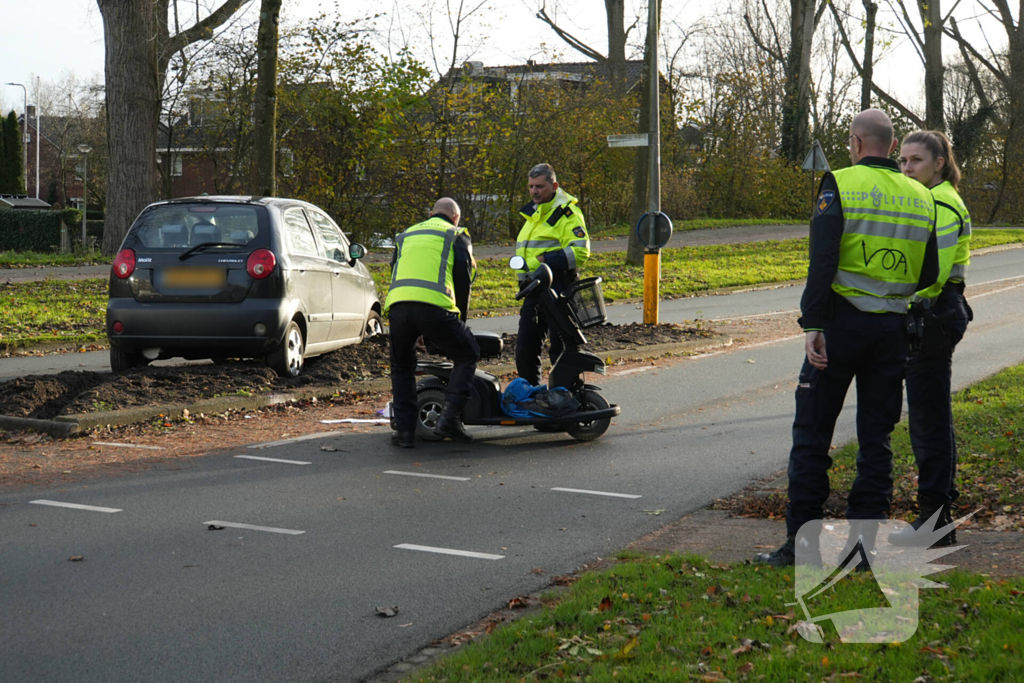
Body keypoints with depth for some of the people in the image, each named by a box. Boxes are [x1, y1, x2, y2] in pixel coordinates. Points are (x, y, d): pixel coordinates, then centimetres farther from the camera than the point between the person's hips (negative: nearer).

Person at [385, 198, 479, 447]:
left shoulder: (405, 235, 34)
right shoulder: (457, 236, 20)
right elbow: (463, 280, 13)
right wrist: (461, 318, 25)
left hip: (397, 305, 4)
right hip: (435, 306, -4)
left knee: (402, 367, 24)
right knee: (467, 356, 15)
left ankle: (405, 429, 14)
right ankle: (449, 418, 1)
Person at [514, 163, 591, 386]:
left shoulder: (567, 213, -7)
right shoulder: (533, 214, 21)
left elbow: (580, 252, -18)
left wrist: (545, 260, -22)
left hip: (558, 287, -8)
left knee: (560, 350, -4)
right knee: (525, 348, 8)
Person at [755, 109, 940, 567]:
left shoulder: (840, 185, -7)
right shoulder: (920, 197, 8)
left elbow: (822, 262, -16)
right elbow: (929, 276, 11)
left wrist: (813, 324, -16)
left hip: (843, 322, -4)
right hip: (893, 327, 4)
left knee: (812, 432, 3)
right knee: (876, 437, 10)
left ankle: (801, 540, 2)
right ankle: (865, 542, 11)